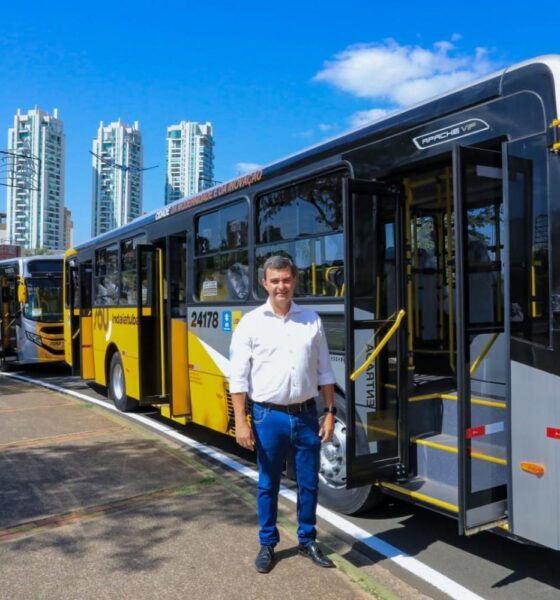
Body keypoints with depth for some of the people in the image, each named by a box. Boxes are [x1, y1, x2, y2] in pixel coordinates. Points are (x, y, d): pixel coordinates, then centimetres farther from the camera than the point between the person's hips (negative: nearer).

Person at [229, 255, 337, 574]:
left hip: (306, 415, 2)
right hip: (269, 416, -2)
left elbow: (324, 371, 7)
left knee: (309, 482, 13)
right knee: (268, 484, 12)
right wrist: (241, 422, -9)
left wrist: (330, 412, 4)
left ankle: (307, 540, 33)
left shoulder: (312, 320, 3)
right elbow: (239, 377, -5)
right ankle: (267, 543, 31)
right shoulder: (251, 323, -5)